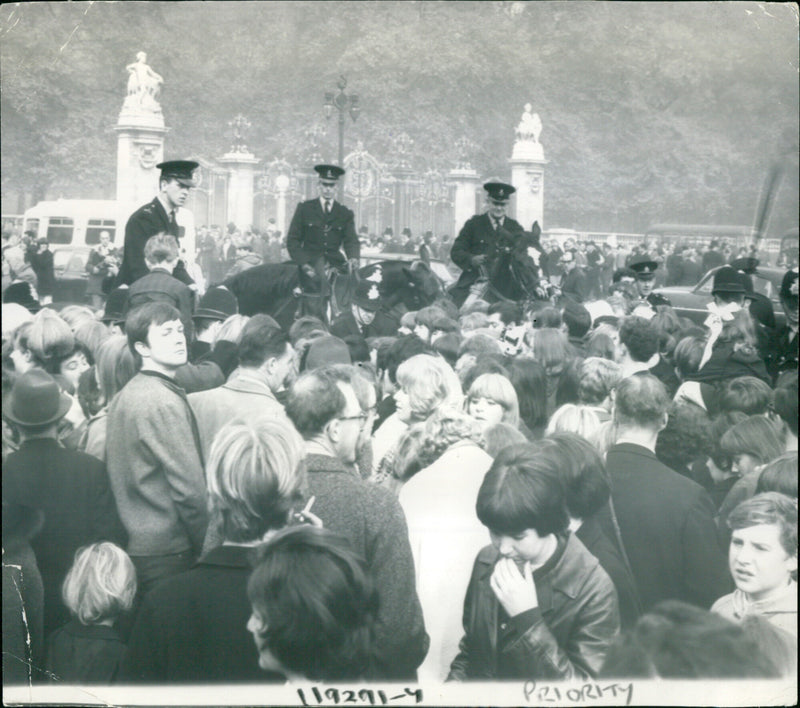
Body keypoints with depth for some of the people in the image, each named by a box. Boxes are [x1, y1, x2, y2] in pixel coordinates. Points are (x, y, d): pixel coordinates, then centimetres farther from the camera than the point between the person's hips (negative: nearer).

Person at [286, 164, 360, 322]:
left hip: (335, 263, 3)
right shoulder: (305, 208, 8)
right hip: (311, 263, -3)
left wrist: (353, 258, -18)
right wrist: (303, 264, -8)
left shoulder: (345, 214, 13)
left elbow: (351, 241, 5)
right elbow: (292, 240, 6)